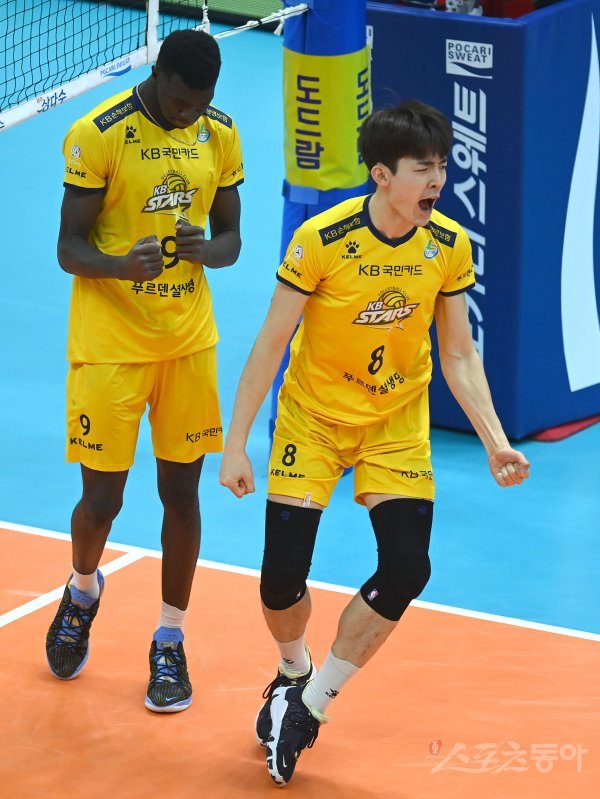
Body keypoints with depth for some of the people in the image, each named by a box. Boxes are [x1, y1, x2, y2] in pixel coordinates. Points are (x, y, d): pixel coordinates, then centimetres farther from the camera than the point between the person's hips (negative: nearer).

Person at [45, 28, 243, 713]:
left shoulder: (220, 134, 1)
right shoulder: (97, 135, -14)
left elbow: (230, 238, 8)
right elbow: (69, 249, -11)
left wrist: (204, 248, -16)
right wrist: (123, 265, -32)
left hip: (189, 341, 4)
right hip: (109, 342, -4)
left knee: (181, 494, 7)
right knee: (101, 499, 1)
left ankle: (169, 643, 22)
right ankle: (82, 591, 35)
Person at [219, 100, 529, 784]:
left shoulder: (449, 245, -11)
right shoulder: (321, 240, -21)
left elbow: (459, 354, -2)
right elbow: (269, 345, -14)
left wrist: (494, 442, -12)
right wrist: (235, 444, -14)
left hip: (397, 425, 3)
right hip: (312, 418, -2)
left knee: (406, 569, -12)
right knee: (282, 577, -5)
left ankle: (310, 704, 7)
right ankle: (294, 670, 32)